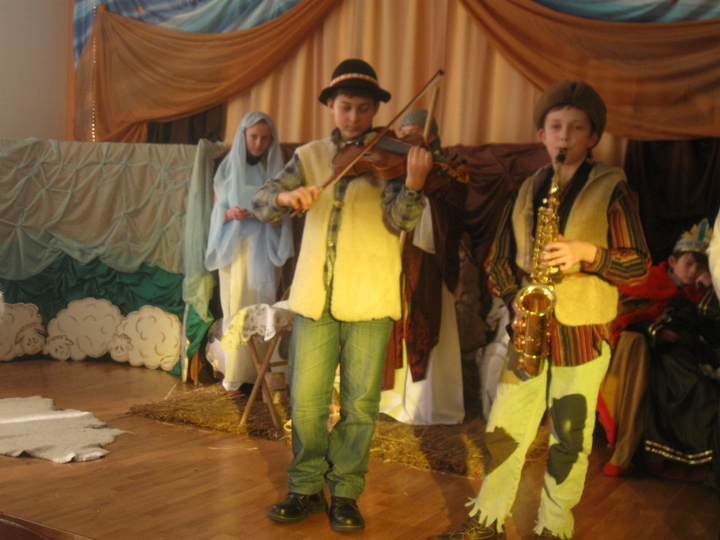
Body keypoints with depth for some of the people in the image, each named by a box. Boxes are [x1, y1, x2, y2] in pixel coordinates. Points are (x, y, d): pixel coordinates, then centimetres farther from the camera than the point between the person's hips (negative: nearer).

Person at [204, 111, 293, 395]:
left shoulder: (275, 171, 9)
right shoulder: (228, 169, 8)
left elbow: (282, 216, 12)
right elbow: (216, 211, 7)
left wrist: (277, 217, -10)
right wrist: (230, 214, -14)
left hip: (262, 251, 0)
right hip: (234, 249, 0)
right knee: (236, 309, -3)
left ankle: (252, 374, 0)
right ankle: (236, 373, 5)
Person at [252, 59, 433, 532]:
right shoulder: (310, 156, 10)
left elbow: (398, 220, -12)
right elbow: (262, 202, 2)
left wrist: (413, 185, -33)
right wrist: (286, 196, -21)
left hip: (369, 298, -2)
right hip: (315, 296, 2)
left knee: (360, 404, 4)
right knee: (306, 400, 5)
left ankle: (345, 492, 21)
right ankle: (306, 487, 24)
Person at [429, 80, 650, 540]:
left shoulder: (612, 190, -1)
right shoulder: (527, 193, 11)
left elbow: (640, 264, -4)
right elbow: (498, 260, 15)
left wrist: (589, 252, -20)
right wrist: (515, 297, -3)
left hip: (583, 336, -3)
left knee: (569, 441, 6)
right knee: (503, 429, 7)